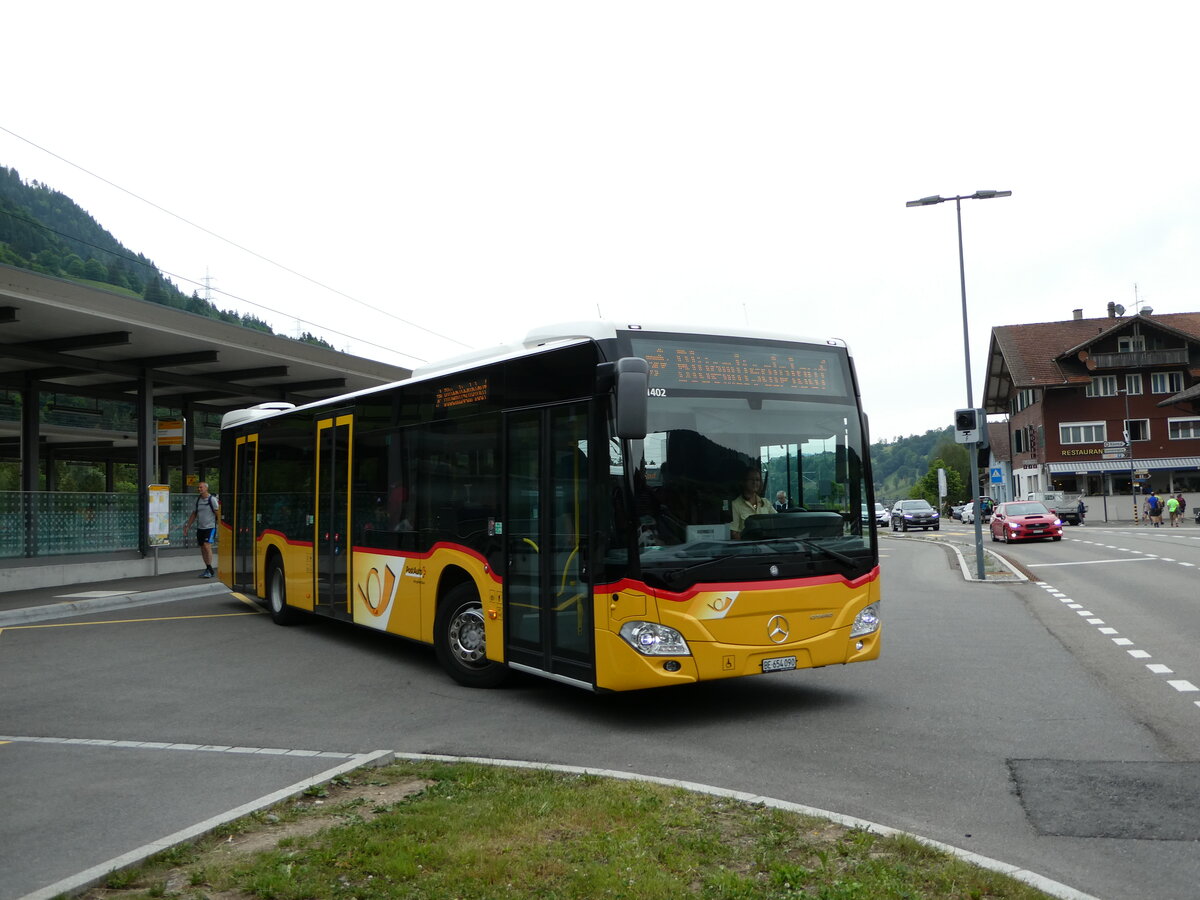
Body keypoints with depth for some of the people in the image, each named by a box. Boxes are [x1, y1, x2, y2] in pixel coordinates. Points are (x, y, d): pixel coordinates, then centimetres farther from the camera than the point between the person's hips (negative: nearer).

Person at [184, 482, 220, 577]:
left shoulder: (212, 499, -6)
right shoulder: (197, 499, 12)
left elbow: (218, 513, -7)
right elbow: (194, 514, 21)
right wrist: (188, 525, 19)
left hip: (210, 527, -7)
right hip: (200, 528, 7)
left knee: (207, 546, -17)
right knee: (202, 549, 7)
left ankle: (210, 570, -14)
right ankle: (207, 569, 14)